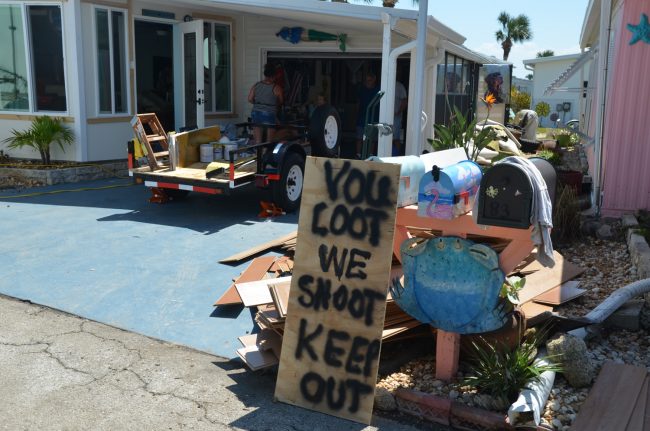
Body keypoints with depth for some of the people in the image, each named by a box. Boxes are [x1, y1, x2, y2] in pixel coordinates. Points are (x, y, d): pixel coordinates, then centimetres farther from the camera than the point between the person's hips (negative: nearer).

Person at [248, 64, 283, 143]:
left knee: (257, 141, 7)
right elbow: (281, 101, 2)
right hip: (269, 115, -4)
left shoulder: (256, 85, 2)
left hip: (256, 113, 4)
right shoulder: (276, 88, -7)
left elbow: (250, 99, -1)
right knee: (269, 141, 6)